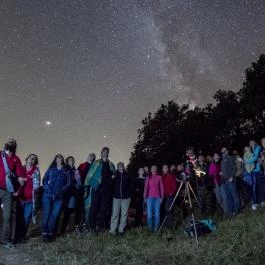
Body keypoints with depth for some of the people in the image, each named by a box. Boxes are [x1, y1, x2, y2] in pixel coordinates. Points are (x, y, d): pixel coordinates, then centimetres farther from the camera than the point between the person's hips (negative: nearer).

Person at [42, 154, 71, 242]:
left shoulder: (66, 171, 12)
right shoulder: (51, 169, 13)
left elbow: (68, 184, 6)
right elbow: (44, 179, 8)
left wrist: (62, 190, -9)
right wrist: (47, 188, -8)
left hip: (59, 197, 0)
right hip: (48, 195, 0)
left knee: (54, 215, -1)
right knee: (46, 214, -1)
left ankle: (50, 233, 12)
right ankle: (44, 233, 8)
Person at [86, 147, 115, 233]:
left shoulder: (111, 165, 14)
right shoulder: (96, 163, 4)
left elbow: (114, 174, 25)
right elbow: (90, 174, 0)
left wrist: (113, 176, 4)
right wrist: (88, 184, -9)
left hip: (107, 188, 3)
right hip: (97, 187, -3)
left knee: (104, 208, 4)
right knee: (94, 207, -3)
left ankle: (100, 225, 14)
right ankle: (92, 226, 6)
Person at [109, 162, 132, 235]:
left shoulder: (127, 175, 5)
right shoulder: (115, 174, 5)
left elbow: (131, 185, 6)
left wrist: (128, 193, -5)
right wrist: (114, 193, -4)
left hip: (126, 197, 1)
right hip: (116, 197, -1)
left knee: (124, 214, 4)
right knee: (115, 214, 0)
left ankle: (121, 229, 14)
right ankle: (112, 229, 7)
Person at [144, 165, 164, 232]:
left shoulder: (159, 177, 5)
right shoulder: (148, 177, 8)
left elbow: (161, 187, 6)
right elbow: (146, 187, 7)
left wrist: (162, 197, 1)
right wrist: (145, 197, 2)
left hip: (157, 197, 0)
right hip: (150, 197, 0)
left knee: (157, 213, 1)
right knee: (149, 213, -2)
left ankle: (156, 227, 11)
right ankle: (150, 227, 11)